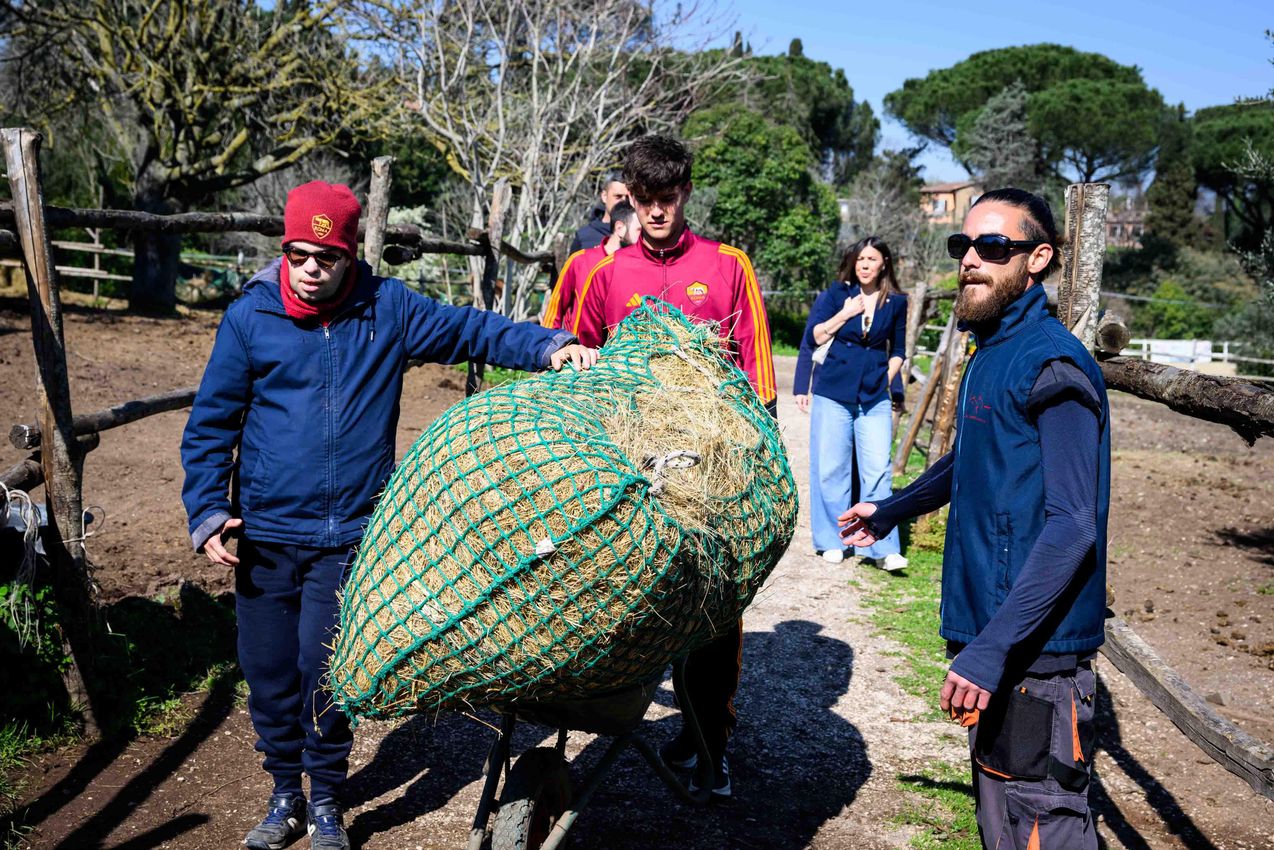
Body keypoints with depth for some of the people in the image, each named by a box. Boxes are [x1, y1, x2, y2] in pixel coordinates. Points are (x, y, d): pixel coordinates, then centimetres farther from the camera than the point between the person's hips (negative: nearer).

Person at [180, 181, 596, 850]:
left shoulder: (387, 309, -1)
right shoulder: (249, 318, -1)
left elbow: (472, 331, 3)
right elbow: (210, 425, 4)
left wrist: (550, 347, -12)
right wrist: (207, 512, -4)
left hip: (349, 537, -1)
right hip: (263, 535, 1)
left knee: (325, 672, -1)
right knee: (267, 671, 10)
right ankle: (285, 794, 34)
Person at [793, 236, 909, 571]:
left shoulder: (896, 302, 7)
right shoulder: (837, 293, 2)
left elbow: (897, 350, 17)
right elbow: (814, 337, -1)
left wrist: (888, 381, 6)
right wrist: (846, 313, -9)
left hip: (875, 398, 1)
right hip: (832, 393, -1)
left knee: (878, 470, -6)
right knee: (831, 468, 4)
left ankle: (882, 549, -1)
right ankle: (832, 541, 16)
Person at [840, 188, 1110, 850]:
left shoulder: (1051, 364, -16)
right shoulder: (991, 354, 12)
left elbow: (1072, 527, -23)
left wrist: (992, 648, -29)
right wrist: (889, 510, 41)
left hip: (1036, 648, -9)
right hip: (987, 631, 9)